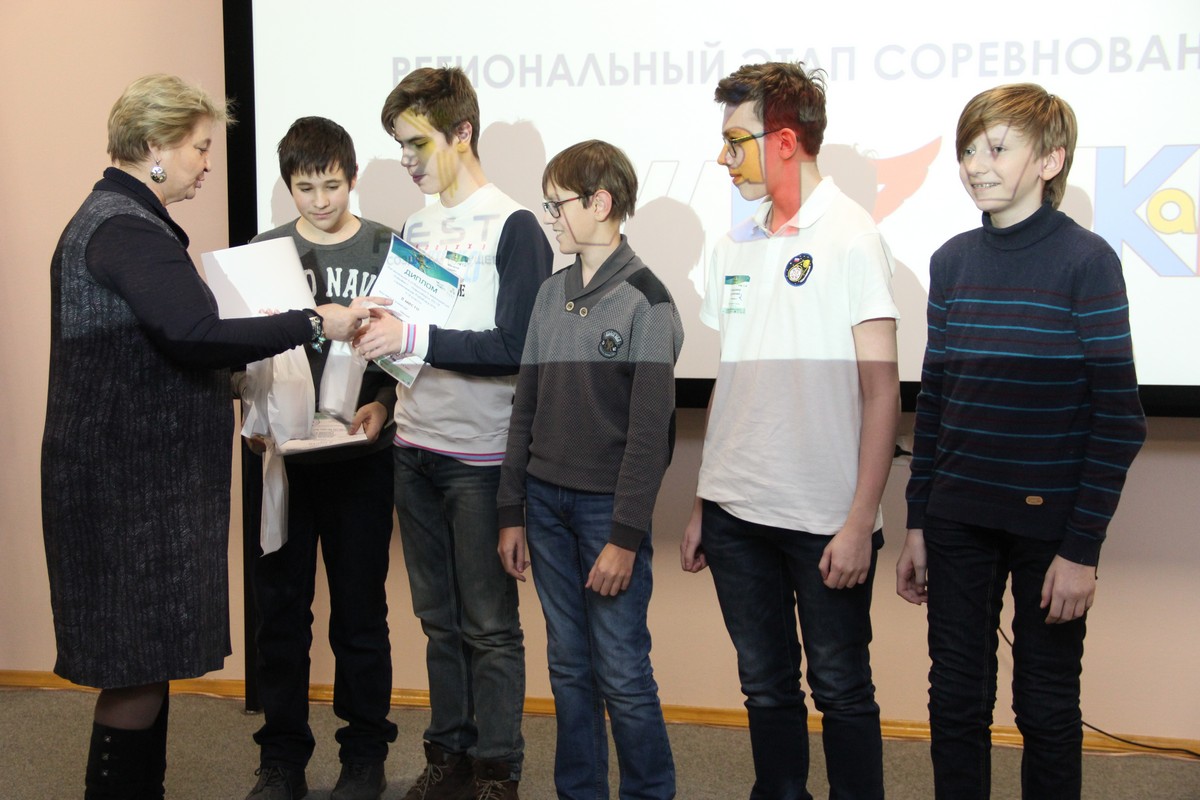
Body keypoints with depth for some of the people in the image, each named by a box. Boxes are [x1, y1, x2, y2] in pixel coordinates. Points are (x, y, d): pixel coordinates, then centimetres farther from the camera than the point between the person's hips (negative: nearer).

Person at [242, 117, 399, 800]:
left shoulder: (387, 249, 2)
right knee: (281, 610, 7)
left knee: (360, 612, 6)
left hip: (360, 456, -2)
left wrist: (383, 404, -14)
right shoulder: (263, 252, 8)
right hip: (281, 455, 2)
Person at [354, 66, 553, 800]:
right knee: (440, 618, 14)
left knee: (489, 623, 2)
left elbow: (515, 347, -17)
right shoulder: (417, 224, 12)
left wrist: (414, 338, -22)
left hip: (480, 456, -7)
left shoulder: (513, 227, -9)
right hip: (415, 449, 7)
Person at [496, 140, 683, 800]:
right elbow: (526, 409, 12)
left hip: (608, 506, -6)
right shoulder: (551, 294, 10)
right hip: (546, 502, 6)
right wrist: (512, 513, 9)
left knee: (622, 675, -1)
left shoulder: (646, 301, -9)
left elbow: (650, 431, -13)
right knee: (569, 668, 12)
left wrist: (625, 536, -16)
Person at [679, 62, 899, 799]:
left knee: (841, 690, 6)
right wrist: (701, 505, 11)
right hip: (736, 514, 6)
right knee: (766, 687, 15)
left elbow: (881, 388, -9)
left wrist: (861, 521, -14)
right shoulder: (737, 245, 11)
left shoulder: (850, 236, -7)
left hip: (825, 520, -5)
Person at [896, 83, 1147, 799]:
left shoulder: (1086, 260, -9)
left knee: (1047, 710, 9)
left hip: (1048, 524, -4)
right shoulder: (953, 262, 6)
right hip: (957, 523, 4)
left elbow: (1118, 418, -10)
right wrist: (918, 524, 9)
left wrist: (1083, 548, -14)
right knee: (955, 700, 11)